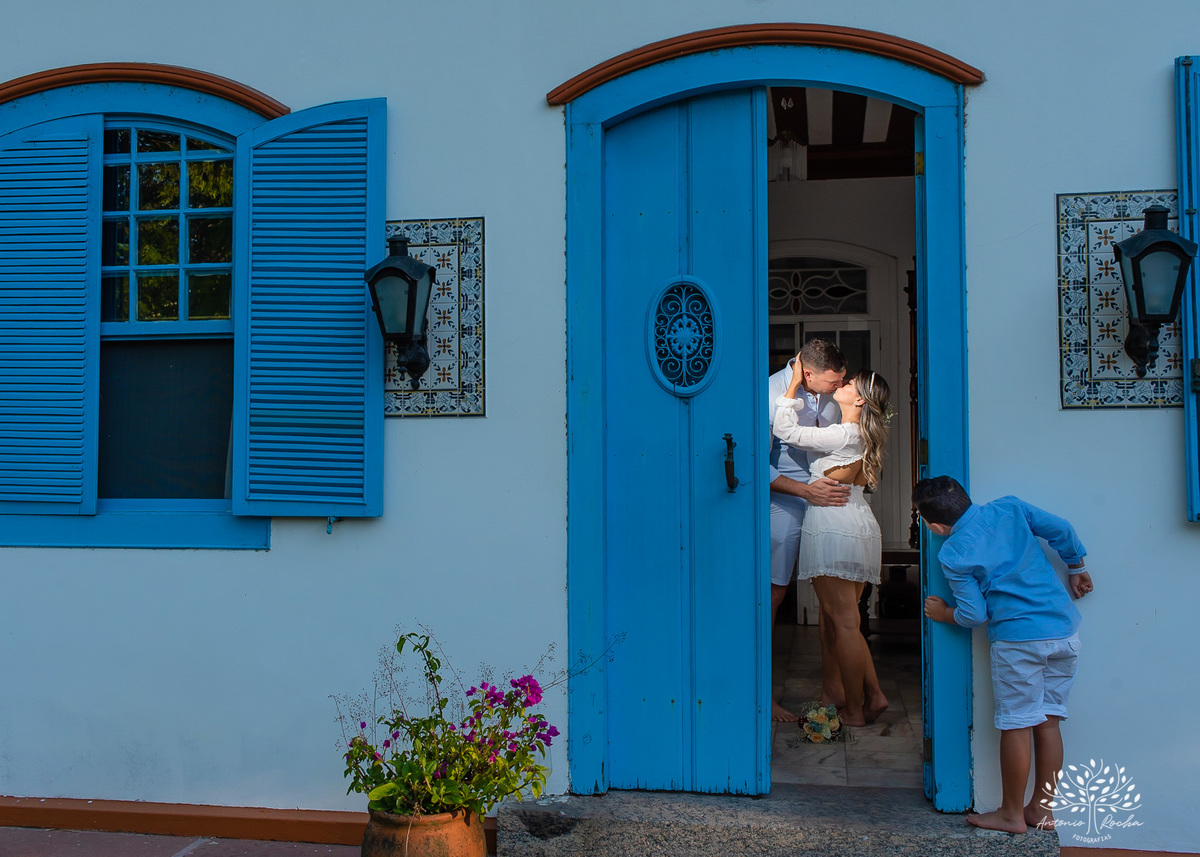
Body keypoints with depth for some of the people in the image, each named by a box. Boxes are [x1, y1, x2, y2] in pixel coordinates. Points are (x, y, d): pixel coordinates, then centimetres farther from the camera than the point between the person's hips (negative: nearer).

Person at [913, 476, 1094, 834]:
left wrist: (943, 614, 14)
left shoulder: (952, 553, -6)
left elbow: (974, 614, -4)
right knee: (1048, 721, 12)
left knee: (1016, 726, 5)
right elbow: (1061, 530, 7)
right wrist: (1076, 569, 21)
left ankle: (1012, 814, 15)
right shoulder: (1010, 508, 6)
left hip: (1019, 640, -6)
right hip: (1065, 630, 6)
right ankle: (1042, 808, 21)